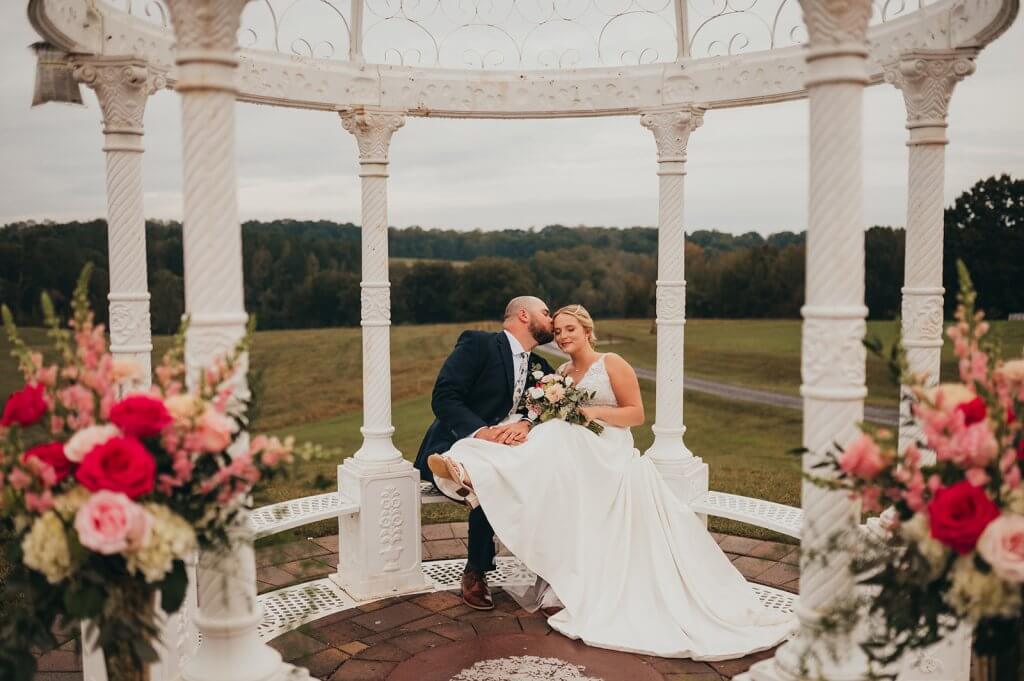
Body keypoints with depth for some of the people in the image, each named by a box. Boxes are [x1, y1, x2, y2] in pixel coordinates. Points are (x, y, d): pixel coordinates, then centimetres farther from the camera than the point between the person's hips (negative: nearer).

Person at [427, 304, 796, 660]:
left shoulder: (612, 363, 2)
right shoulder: (562, 372, 20)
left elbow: (636, 413, -1)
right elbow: (555, 418, 19)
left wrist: (595, 412, -15)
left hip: (611, 459, -6)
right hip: (575, 457, 6)